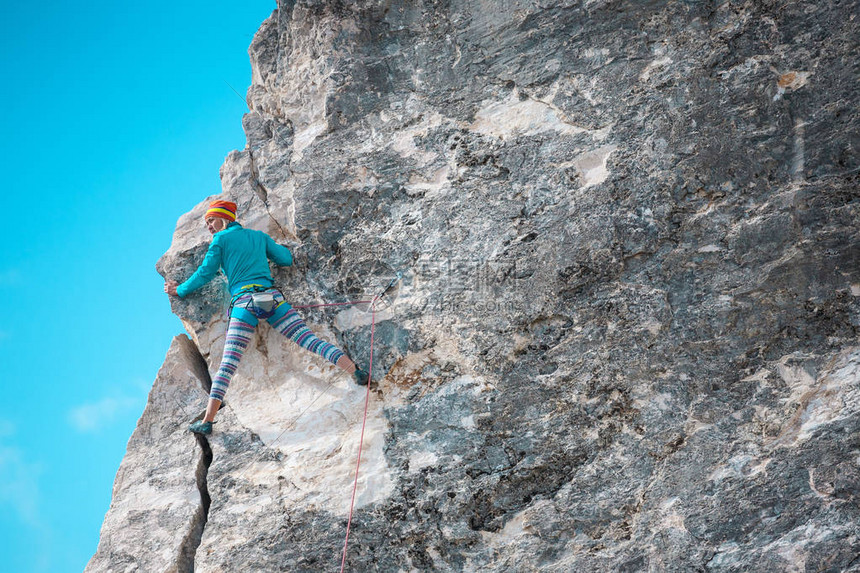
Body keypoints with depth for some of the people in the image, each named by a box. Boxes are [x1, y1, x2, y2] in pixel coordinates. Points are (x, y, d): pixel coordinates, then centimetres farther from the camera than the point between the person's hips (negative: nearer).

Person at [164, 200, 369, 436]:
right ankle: (354, 370, -21)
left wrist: (180, 290, 26)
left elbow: (205, 273, 12)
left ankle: (208, 420, -12)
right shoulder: (259, 236, 24)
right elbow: (287, 259, 23)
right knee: (309, 338, -5)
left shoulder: (221, 239, 12)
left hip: (245, 302, -4)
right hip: (273, 297, 4)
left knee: (228, 363, -8)